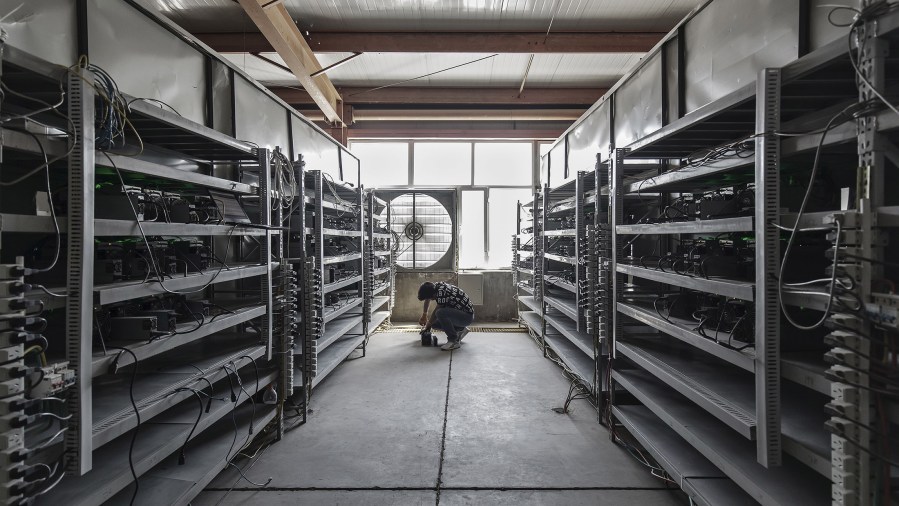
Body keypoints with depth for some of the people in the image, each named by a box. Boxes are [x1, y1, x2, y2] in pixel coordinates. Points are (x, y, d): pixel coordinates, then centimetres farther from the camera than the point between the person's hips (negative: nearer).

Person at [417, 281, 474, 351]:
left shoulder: (442, 293, -29)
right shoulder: (436, 285, -3)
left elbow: (437, 312, -16)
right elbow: (427, 298, 20)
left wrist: (428, 325, 2)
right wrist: (424, 315, 28)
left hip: (467, 316, -9)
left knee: (440, 313, -32)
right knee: (434, 323, 2)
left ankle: (454, 341, -17)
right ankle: (460, 330, 17)